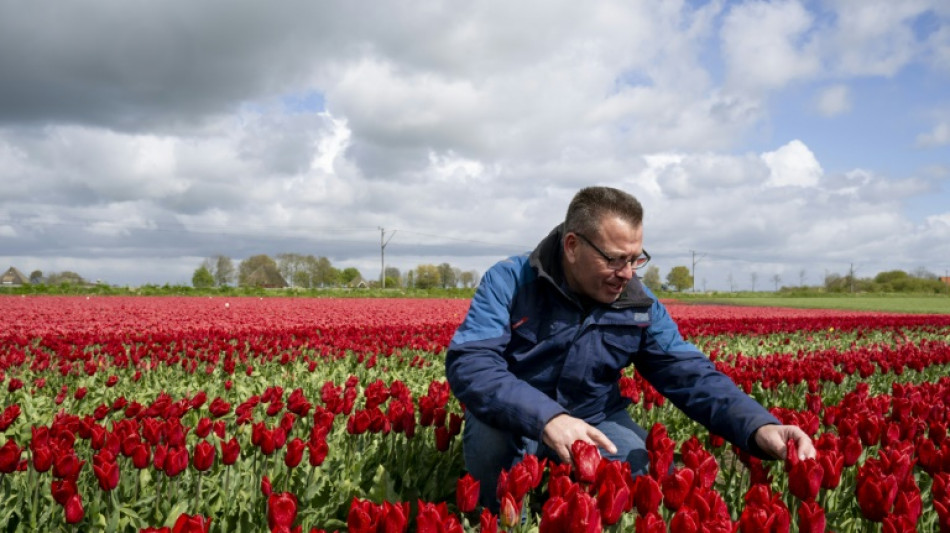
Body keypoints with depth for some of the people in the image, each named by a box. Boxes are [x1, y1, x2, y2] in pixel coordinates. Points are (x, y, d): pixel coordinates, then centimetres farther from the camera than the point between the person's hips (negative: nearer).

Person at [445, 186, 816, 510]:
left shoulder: (641, 307, -6)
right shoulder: (508, 282, -18)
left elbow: (692, 377, -11)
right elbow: (468, 364, -31)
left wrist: (757, 426, -31)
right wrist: (546, 416, -47)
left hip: (596, 423, 3)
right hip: (513, 423, -2)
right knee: (490, 439, -36)